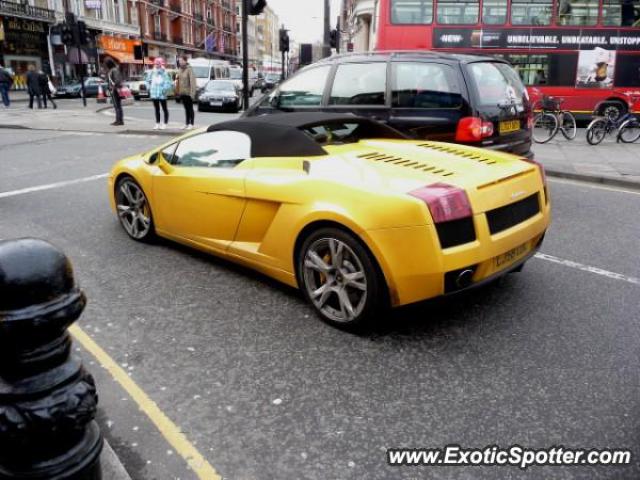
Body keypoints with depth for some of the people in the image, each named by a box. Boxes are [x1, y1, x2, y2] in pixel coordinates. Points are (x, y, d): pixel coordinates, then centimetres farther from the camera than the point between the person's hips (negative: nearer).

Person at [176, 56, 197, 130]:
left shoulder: (189, 70, -12)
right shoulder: (180, 70, 11)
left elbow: (192, 81, -17)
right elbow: (178, 81, 15)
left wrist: (192, 93, -21)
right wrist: (178, 92, 11)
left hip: (188, 92, -7)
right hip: (182, 93, 7)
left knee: (190, 108, 1)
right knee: (186, 109, 12)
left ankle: (191, 124, 7)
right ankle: (186, 124, 17)